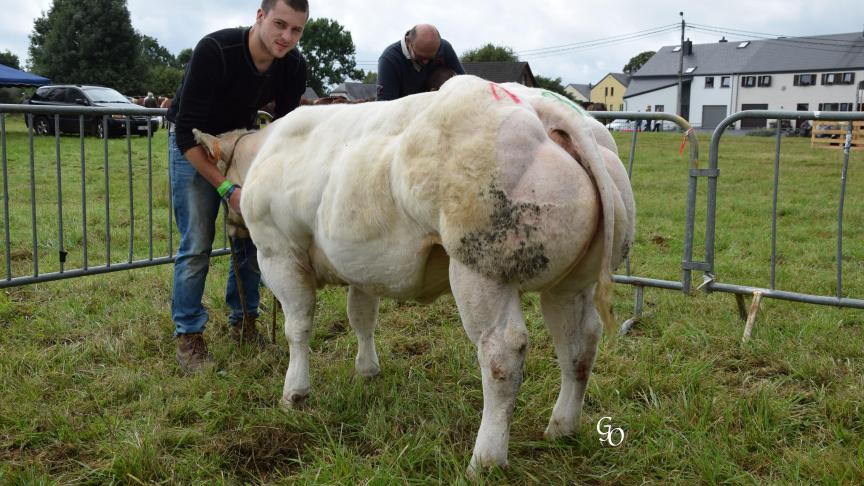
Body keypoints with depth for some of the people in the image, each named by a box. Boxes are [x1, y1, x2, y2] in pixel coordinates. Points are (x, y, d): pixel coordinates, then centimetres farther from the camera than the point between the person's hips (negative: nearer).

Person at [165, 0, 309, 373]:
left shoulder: (294, 66, -17)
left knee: (252, 236, 2)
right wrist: (227, 189, -35)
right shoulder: (214, 51, -33)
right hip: (193, 144, -5)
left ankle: (242, 322, 18)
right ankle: (188, 336, 2)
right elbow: (187, 132, -31)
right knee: (196, 243, -9)